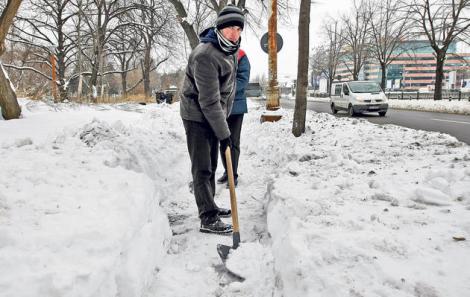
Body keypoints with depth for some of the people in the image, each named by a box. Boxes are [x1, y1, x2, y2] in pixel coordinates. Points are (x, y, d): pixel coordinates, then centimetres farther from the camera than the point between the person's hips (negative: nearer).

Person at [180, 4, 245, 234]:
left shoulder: (230, 50, 5)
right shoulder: (205, 55, -26)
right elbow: (209, 101, -26)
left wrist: (223, 120, 18)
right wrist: (223, 133, -23)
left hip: (214, 116, 9)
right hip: (197, 116, -9)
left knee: (211, 165, 16)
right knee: (202, 168, -6)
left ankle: (209, 207, 30)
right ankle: (208, 219, -1)